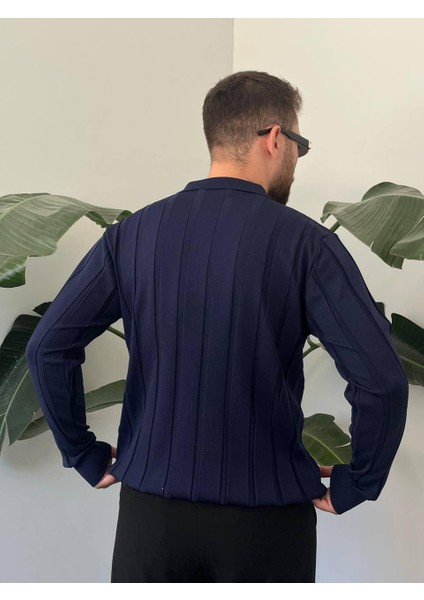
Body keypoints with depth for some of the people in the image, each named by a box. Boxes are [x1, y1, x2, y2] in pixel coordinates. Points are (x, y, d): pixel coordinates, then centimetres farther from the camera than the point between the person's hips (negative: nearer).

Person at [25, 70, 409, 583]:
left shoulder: (132, 234, -2)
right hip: (267, 519, -2)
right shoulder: (305, 242, -11)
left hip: (151, 508, 3)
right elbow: (382, 379, -17)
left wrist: (87, 458, 4)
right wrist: (353, 486, -3)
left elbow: (47, 348, -6)